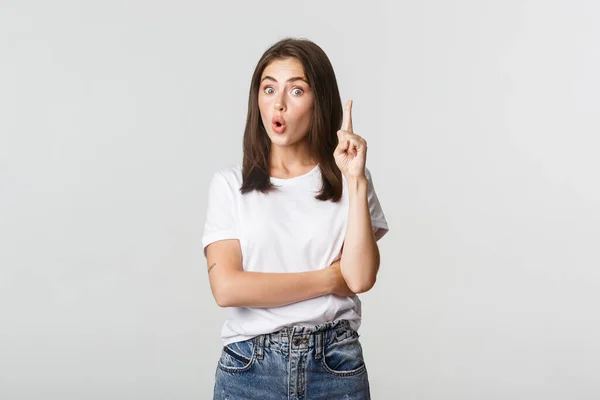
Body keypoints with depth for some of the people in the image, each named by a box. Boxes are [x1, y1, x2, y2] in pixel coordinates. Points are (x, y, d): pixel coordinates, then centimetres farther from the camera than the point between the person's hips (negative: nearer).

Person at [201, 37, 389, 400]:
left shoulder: (348, 181, 1)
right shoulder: (230, 184, -1)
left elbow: (361, 278, -10)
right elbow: (227, 287, -12)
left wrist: (356, 179, -14)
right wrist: (330, 278, -8)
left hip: (336, 367, 1)